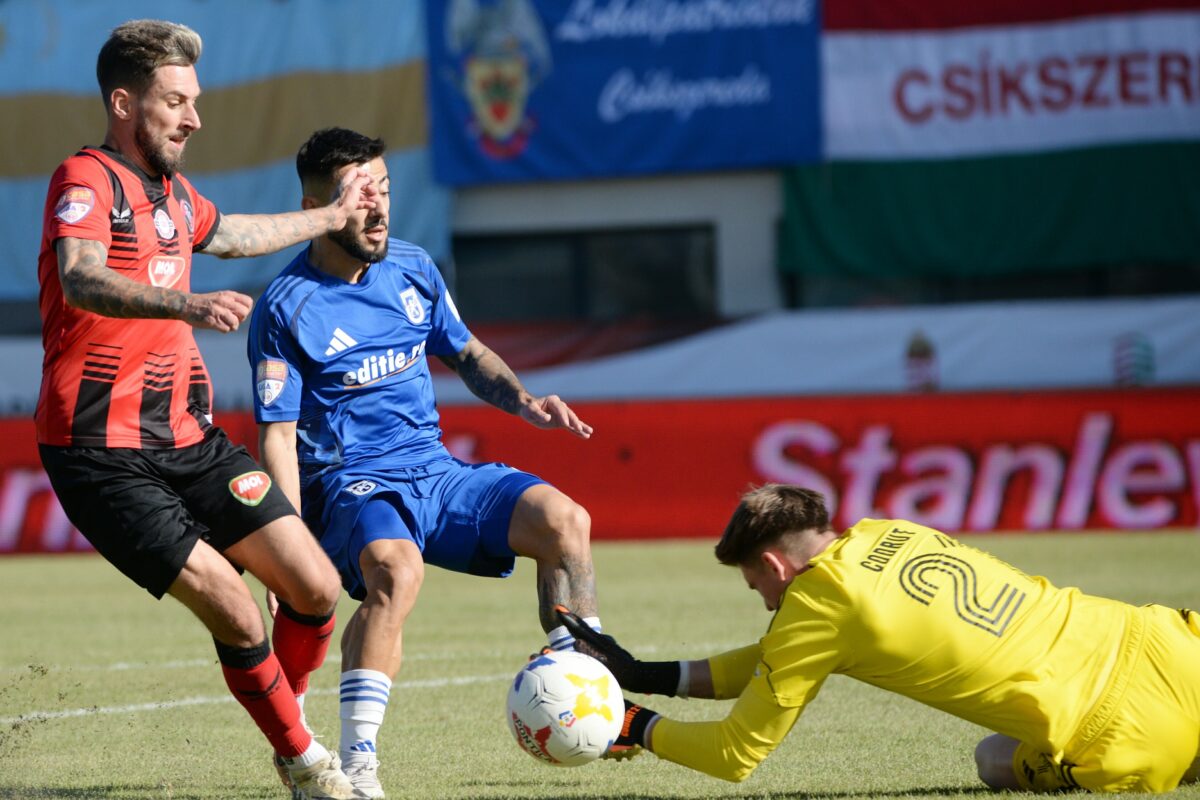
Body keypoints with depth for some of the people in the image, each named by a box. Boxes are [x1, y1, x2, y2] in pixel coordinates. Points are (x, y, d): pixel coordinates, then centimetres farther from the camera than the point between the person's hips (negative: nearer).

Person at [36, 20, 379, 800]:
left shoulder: (171, 191, 13)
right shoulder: (86, 180, -13)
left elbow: (229, 234, 38)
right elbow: (79, 279, -35)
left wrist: (331, 216, 48)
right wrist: (186, 304, -51)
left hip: (188, 437, 8)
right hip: (102, 455, -8)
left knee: (317, 589, -1)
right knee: (235, 612, -16)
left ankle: (292, 723, 24)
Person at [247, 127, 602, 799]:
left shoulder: (414, 270, 9)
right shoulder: (286, 309, -8)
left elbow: (467, 353, 25)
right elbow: (278, 437, -10)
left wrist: (522, 401, 4)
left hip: (437, 471, 6)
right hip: (351, 486, -6)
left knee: (565, 520, -15)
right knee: (397, 568, -38)